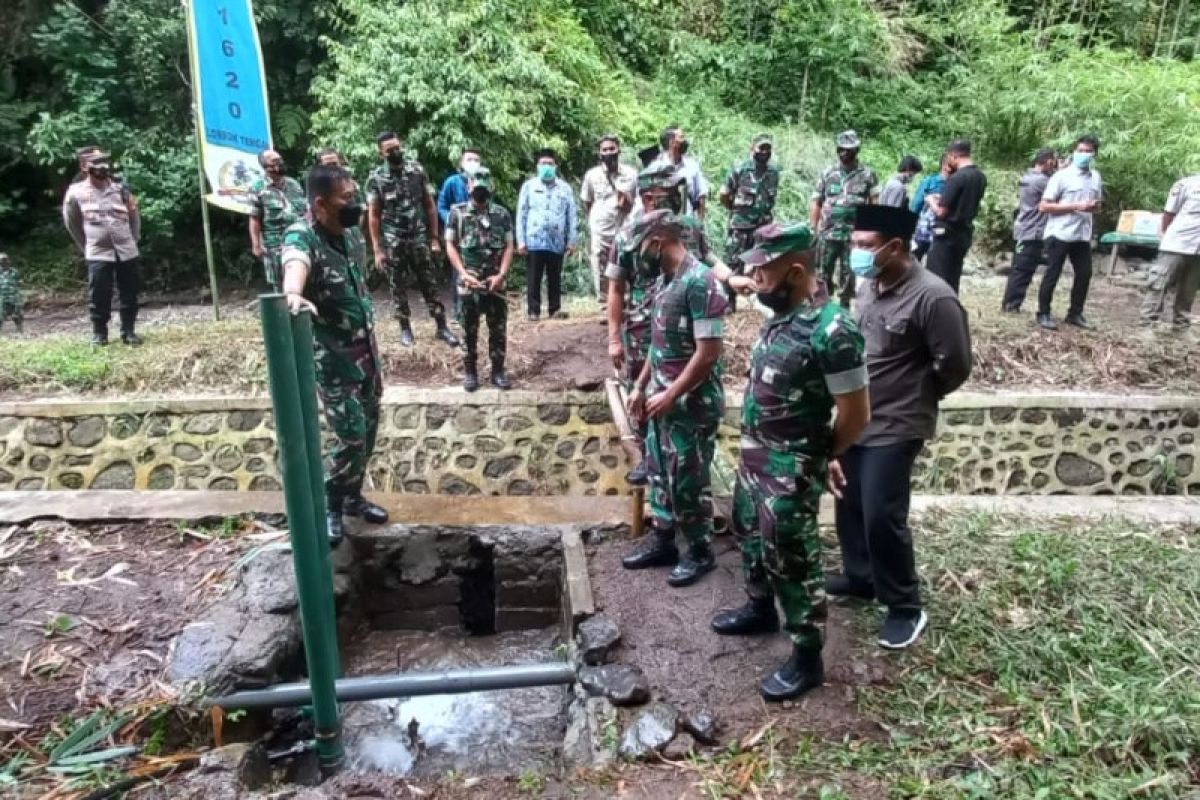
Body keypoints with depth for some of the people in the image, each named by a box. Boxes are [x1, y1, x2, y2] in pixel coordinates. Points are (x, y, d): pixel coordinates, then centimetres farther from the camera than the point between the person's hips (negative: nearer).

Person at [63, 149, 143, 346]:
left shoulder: (119, 189, 7)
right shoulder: (76, 192, 1)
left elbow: (133, 216, 17)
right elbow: (71, 222, 13)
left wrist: (133, 239, 13)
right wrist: (85, 246, 14)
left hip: (126, 251, 2)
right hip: (98, 253, -2)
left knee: (130, 293, 4)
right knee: (99, 295, -3)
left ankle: (128, 331, 14)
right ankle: (99, 333, 9)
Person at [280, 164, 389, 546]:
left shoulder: (352, 232, 3)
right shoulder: (302, 236, -19)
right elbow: (295, 263, -44)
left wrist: (371, 342, 17)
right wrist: (294, 294, -66)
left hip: (365, 346, 7)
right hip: (332, 355, -7)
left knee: (369, 427, 14)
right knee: (350, 435, -5)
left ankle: (352, 495, 33)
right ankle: (328, 506, 17)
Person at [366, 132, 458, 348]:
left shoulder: (417, 170, 0)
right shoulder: (375, 178, -5)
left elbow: (430, 205, 4)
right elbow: (374, 216, -2)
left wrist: (434, 237, 1)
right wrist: (377, 249, -6)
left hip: (419, 238, 1)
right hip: (393, 242, -1)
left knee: (429, 283, 5)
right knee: (398, 286, 8)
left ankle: (441, 327, 11)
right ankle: (405, 328, 21)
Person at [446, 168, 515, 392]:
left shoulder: (502, 215, 5)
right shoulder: (457, 213, 2)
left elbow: (509, 247, 3)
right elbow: (450, 246, 1)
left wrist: (501, 275, -9)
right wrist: (463, 273, -10)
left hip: (495, 281, 1)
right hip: (467, 282, -1)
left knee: (498, 328, 5)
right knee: (469, 330, 5)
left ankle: (498, 370, 16)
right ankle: (470, 371, 17)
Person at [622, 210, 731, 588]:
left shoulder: (701, 283, -21)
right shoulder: (664, 280, 7)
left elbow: (708, 353, -24)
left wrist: (670, 396, -19)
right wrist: (641, 386, 13)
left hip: (691, 404, -9)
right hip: (663, 399, 9)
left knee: (687, 482, 4)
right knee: (659, 474, 17)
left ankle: (701, 551, 22)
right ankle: (662, 541, 33)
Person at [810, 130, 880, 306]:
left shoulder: (867, 175, 3)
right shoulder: (827, 174, 7)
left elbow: (875, 204, 1)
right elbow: (816, 204, 7)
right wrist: (813, 230, 1)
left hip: (853, 236, -1)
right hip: (827, 235, 1)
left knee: (847, 277, 7)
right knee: (823, 275, 3)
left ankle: (844, 308, 17)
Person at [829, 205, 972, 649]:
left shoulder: (933, 298, -21)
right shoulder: (869, 286, 4)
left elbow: (955, 366, -14)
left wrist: (913, 397, 0)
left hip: (895, 428, -8)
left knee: (881, 518, -3)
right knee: (848, 505, 18)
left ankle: (906, 607, 18)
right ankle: (859, 577, 39)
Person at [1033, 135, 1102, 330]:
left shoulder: (1095, 177, 10)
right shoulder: (1062, 176, -8)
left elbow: (1097, 203, 22)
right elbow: (1044, 206, -12)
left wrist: (1094, 206, -4)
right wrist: (1075, 206, -19)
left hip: (1082, 235, 6)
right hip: (1059, 234, -6)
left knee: (1085, 274, 8)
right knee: (1052, 275, 0)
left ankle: (1075, 313, 21)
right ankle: (1043, 314, 11)